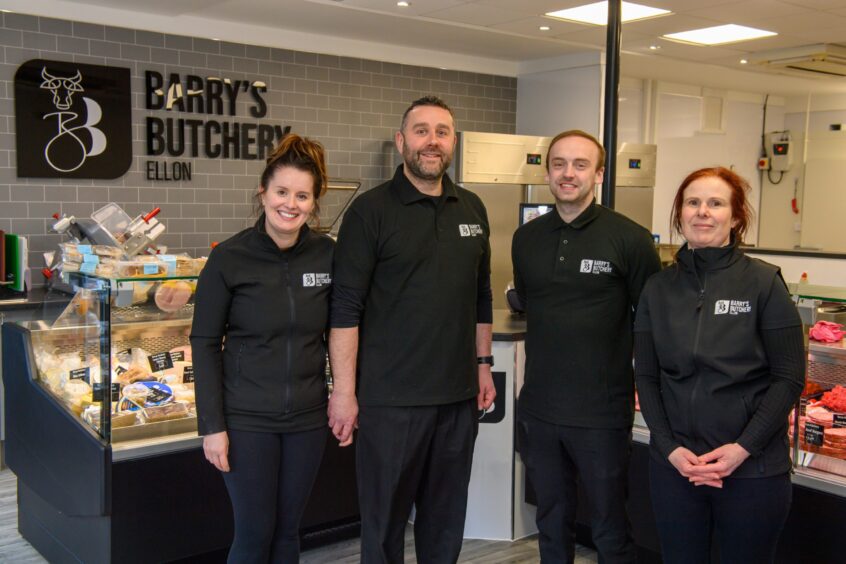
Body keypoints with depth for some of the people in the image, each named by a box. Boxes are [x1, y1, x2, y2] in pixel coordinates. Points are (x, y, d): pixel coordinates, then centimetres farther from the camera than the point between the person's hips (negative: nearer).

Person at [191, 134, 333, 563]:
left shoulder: (326, 255, -2)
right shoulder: (229, 258, -10)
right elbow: (205, 343, -6)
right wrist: (211, 425, -9)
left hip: (308, 418, 3)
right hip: (247, 419, -3)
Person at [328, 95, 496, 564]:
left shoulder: (472, 209, 9)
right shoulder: (371, 210, -7)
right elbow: (345, 306, -11)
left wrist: (483, 364, 14)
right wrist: (344, 390, -14)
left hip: (458, 393, 5)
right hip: (390, 397, -5)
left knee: (446, 516, 16)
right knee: (384, 517, 9)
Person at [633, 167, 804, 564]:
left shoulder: (764, 282, -5)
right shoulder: (658, 288, 4)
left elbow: (789, 378, -6)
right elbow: (646, 376, 4)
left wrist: (744, 447, -14)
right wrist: (670, 448, -8)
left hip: (752, 468, -2)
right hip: (674, 464, 3)